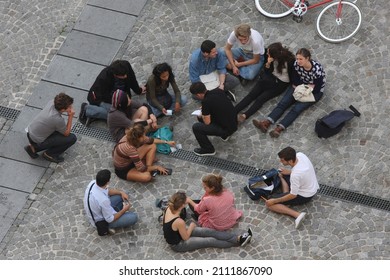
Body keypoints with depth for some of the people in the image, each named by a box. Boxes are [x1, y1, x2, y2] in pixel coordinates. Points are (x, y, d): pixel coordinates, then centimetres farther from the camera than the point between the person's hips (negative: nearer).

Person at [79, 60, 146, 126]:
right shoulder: (104, 78, -36)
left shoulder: (126, 65, -21)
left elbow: (132, 79, 0)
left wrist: (138, 90, 15)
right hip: (100, 97, -7)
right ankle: (86, 109, -8)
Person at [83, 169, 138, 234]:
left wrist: (121, 192, -6)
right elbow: (110, 219, -25)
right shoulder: (103, 200, -40)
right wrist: (124, 210, -12)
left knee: (121, 195, 9)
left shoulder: (93, 183, -17)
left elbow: (107, 191, 6)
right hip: (101, 221, -8)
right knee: (134, 217, -13)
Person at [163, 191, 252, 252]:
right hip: (178, 245, -8)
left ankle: (238, 237, 1)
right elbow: (186, 238, -20)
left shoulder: (169, 208, -17)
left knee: (209, 232, 0)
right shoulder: (179, 222, -39)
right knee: (211, 241, -2)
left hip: (177, 233, 8)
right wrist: (191, 226, -5)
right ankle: (238, 242, 9)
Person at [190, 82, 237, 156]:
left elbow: (207, 122, -16)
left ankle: (208, 149, 9)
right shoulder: (217, 91, 0)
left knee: (196, 127, -7)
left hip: (227, 129, -8)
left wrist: (202, 116, 5)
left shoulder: (206, 101, -22)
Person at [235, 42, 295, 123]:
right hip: (270, 78, 4)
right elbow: (267, 71, 3)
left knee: (261, 98, -21)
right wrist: (268, 63, -15)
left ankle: (244, 116, -35)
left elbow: (292, 75, -8)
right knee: (251, 94, -13)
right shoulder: (271, 57, -4)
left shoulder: (289, 59, -18)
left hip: (281, 83, -4)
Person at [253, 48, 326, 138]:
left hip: (314, 92, -5)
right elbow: (295, 82, -6)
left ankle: (279, 128, -40)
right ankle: (266, 123, -31)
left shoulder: (317, 69, -30)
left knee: (297, 108, -25)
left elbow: (317, 88, -23)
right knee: (283, 103, -15)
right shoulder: (297, 64, -15)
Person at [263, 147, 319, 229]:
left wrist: (274, 201, -17)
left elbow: (293, 195, -25)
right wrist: (289, 172, 3)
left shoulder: (295, 174, -37)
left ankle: (297, 215, -17)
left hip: (305, 196, -9)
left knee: (269, 204, -9)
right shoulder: (300, 155, -16)